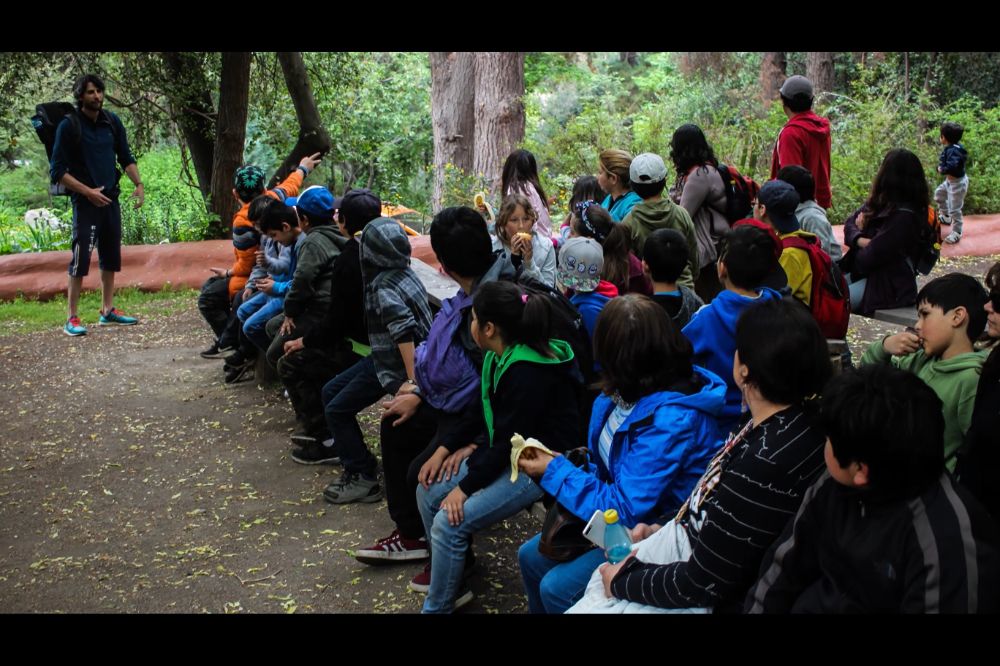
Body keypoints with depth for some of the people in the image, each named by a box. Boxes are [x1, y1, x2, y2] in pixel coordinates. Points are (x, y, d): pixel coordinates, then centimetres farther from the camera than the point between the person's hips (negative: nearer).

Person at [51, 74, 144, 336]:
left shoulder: (112, 122, 6)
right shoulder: (69, 126, -9)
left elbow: (126, 157, 15)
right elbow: (57, 171, -10)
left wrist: (138, 184, 0)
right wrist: (87, 191, -16)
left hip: (111, 199, 6)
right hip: (85, 202, -6)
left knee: (111, 257, 12)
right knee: (80, 260, -9)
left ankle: (107, 311, 23)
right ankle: (72, 319, -4)